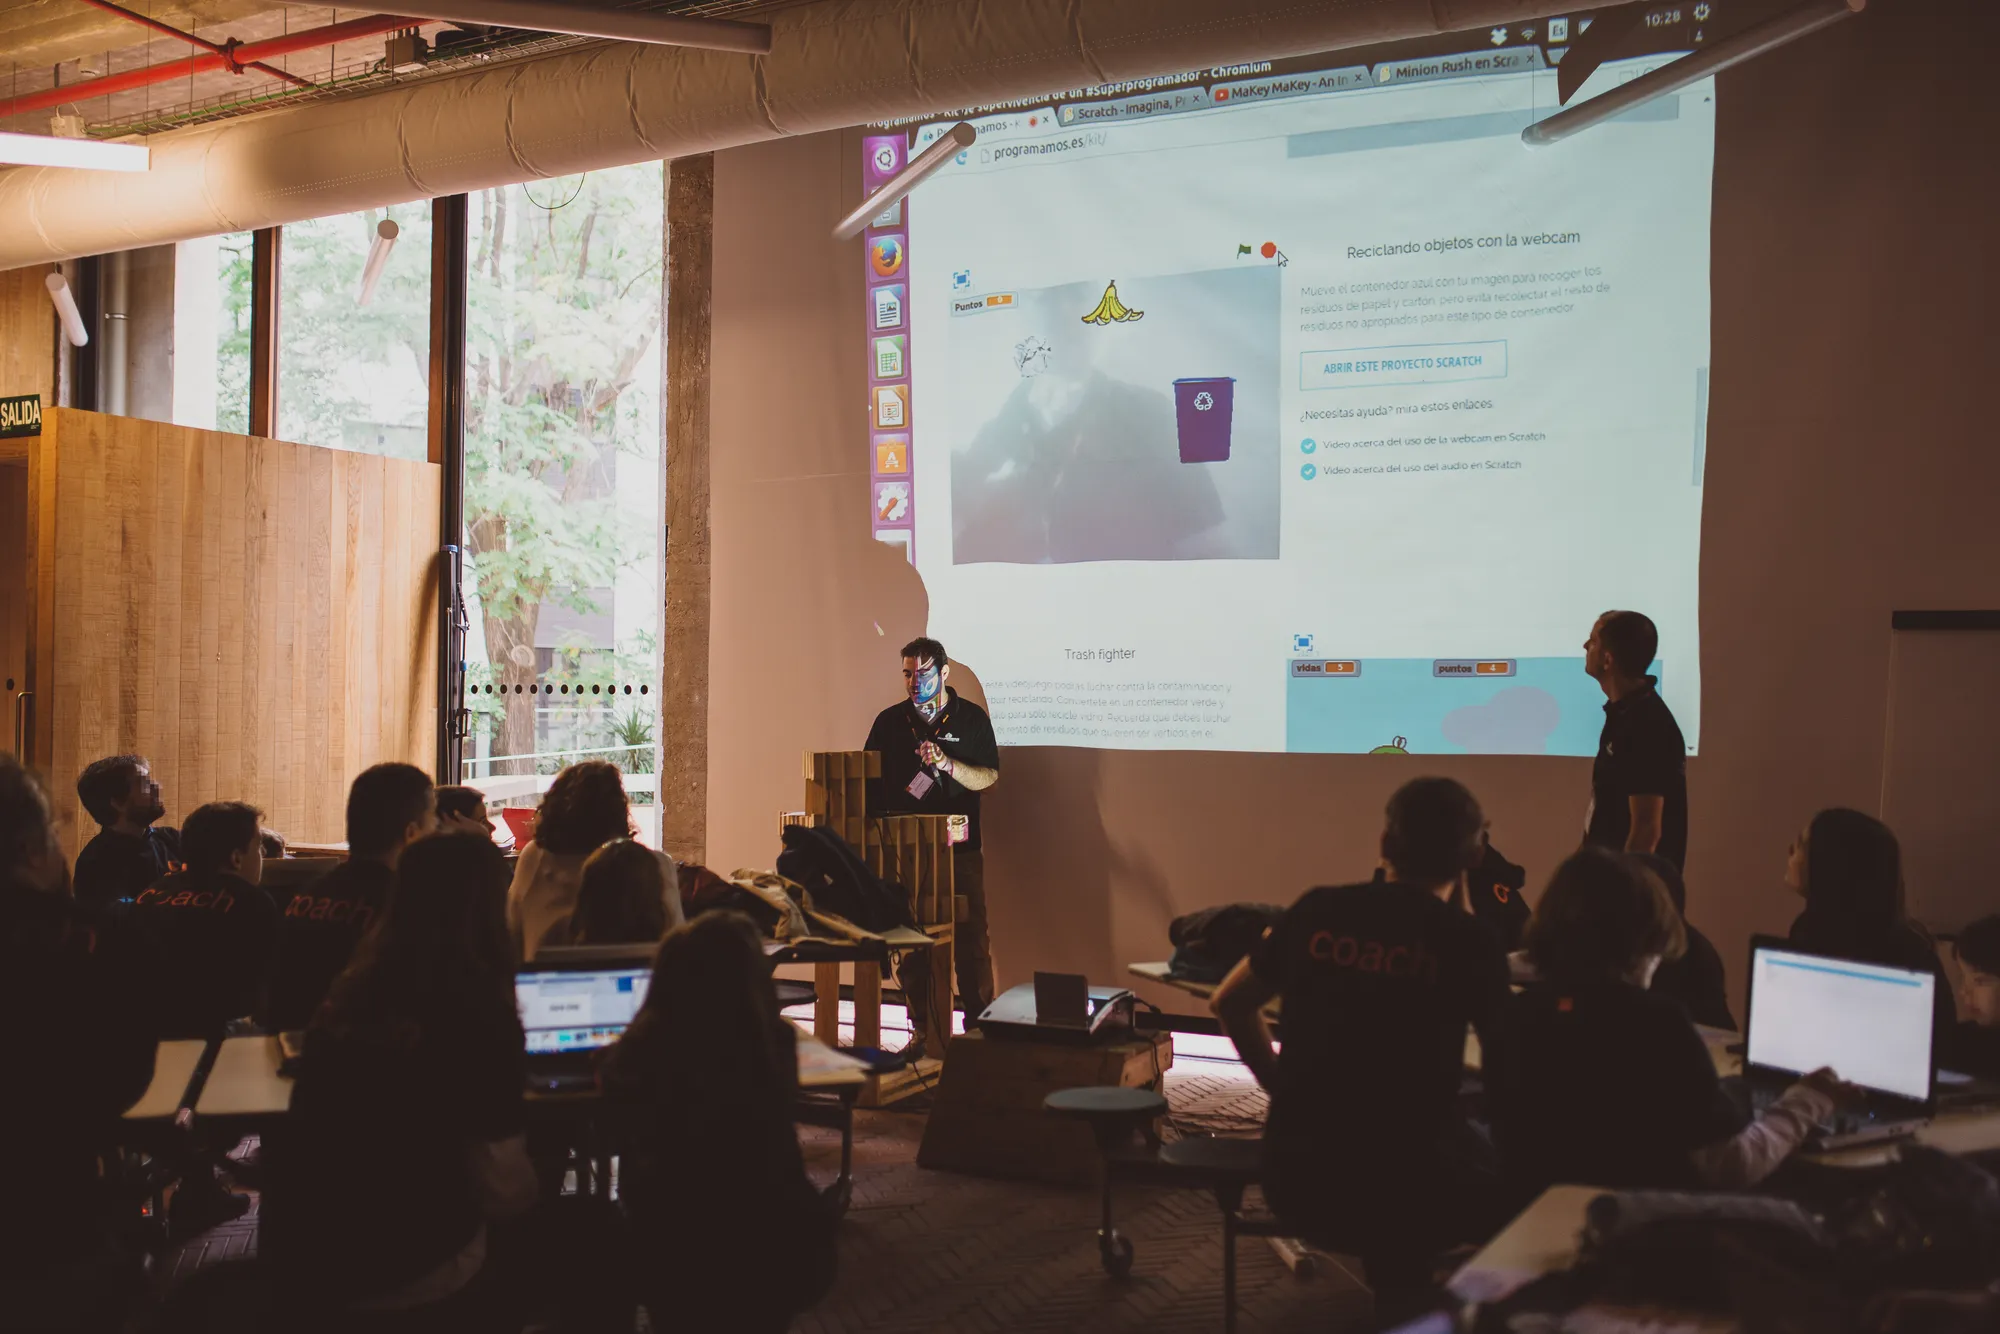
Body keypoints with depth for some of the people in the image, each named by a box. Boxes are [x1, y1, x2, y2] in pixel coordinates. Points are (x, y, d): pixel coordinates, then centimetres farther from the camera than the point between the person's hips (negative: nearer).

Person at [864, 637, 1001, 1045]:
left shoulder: (972, 718, 5)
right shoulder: (889, 721, 9)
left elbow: (989, 777, -1)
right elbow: (870, 779, 11)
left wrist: (946, 763, -17)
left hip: (960, 848, -2)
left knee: (971, 942, -3)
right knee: (909, 945, 3)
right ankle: (923, 1031, 12)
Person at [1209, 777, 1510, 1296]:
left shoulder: (1318, 911, 1)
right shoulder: (1470, 941, -9)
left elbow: (1229, 1002, 15)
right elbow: (1505, 1061, 6)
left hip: (1295, 1180, 4)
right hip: (1404, 1187, -4)